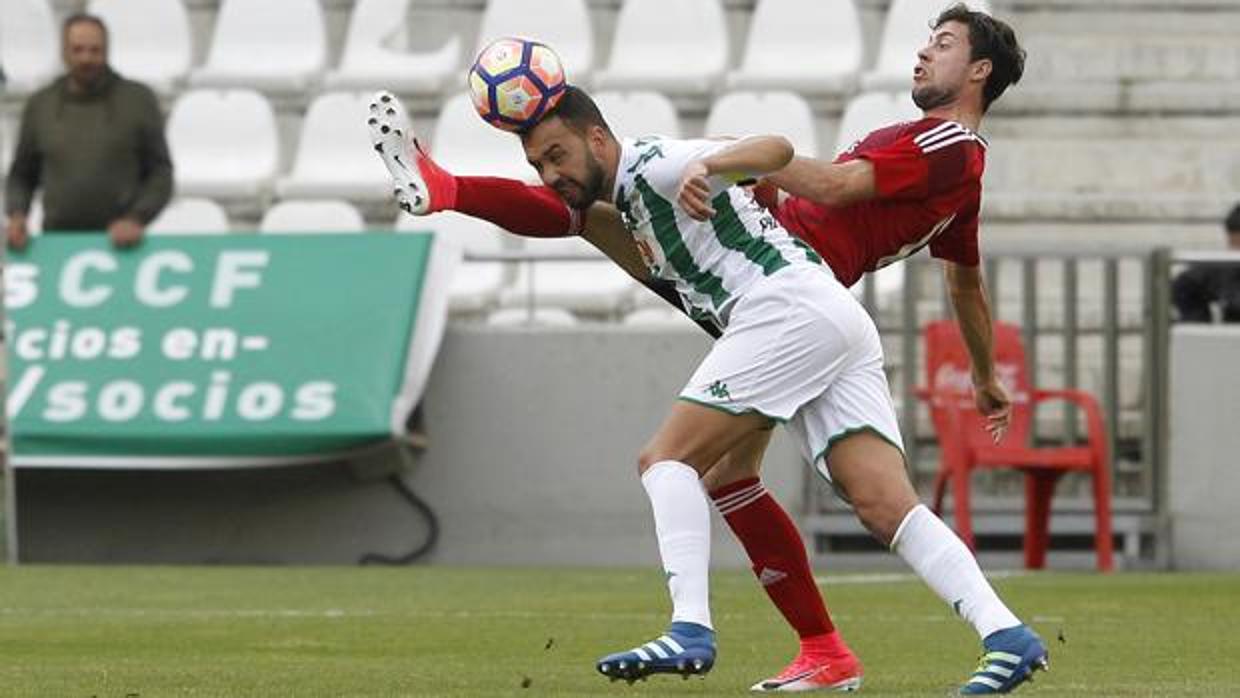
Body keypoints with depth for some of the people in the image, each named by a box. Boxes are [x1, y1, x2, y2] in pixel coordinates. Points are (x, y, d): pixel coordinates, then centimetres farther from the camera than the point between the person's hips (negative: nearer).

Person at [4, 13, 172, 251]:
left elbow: (160, 173, 3)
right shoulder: (40, 106, 9)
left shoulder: (139, 101, 3)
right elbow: (23, 176, 17)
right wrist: (17, 217, -3)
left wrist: (136, 220, -12)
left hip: (117, 242, -2)